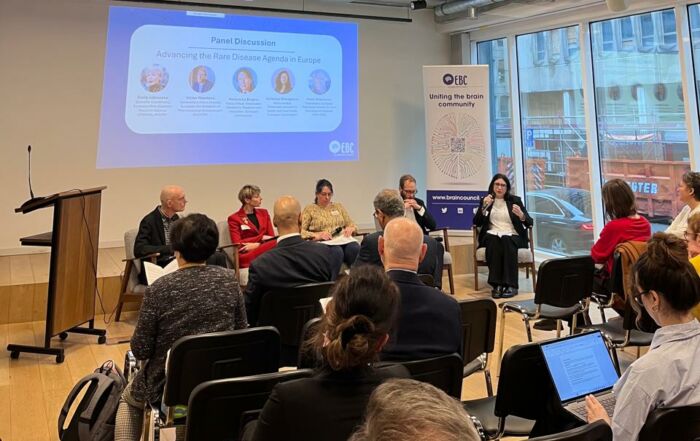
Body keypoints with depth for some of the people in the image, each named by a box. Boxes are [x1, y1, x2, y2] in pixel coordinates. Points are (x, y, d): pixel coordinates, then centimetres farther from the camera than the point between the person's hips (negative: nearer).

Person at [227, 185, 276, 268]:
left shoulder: (264, 213, 19)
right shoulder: (234, 218, 6)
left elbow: (271, 237, 11)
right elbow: (237, 244, -3)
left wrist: (257, 245, -10)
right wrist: (261, 238, -6)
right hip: (246, 256, -5)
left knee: (275, 243, -34)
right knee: (274, 244, -36)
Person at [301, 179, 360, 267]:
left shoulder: (338, 206, 23)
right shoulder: (309, 209, 11)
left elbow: (351, 225, 23)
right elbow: (300, 231, 1)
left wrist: (349, 229, -2)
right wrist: (317, 235, -16)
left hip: (342, 241, 3)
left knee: (354, 248, -33)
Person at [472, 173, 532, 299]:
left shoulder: (515, 200, 10)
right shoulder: (485, 201, 13)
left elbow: (529, 222, 2)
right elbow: (477, 223, 2)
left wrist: (521, 215, -21)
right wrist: (484, 207, -12)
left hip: (512, 237, 0)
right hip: (492, 237, 1)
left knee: (506, 241, -35)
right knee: (494, 241, -35)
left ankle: (511, 285, -38)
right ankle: (496, 284, -37)